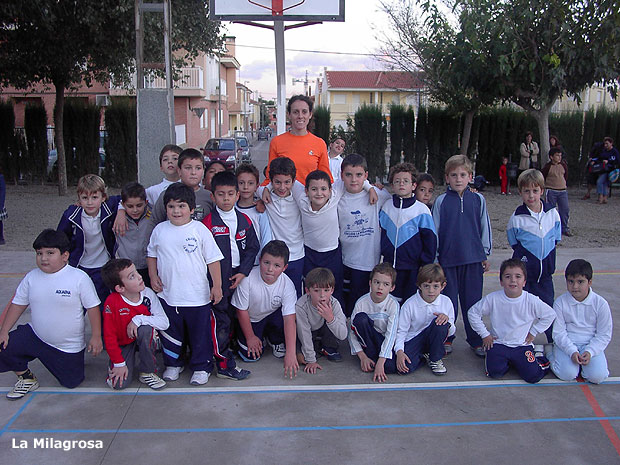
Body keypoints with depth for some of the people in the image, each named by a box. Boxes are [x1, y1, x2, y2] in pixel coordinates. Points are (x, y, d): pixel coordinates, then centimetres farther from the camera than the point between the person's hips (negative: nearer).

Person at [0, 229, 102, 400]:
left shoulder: (79, 278, -17)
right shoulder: (31, 277, -5)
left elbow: (93, 307, -12)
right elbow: (18, 304, 4)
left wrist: (96, 337, -12)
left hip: (69, 346, -3)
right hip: (34, 336, 3)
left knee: (72, 383, 4)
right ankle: (26, 378, 11)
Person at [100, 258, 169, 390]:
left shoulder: (147, 293, -18)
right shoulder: (112, 303, -24)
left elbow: (164, 322, -22)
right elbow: (109, 336, -15)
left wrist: (138, 319, -32)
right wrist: (119, 363, -13)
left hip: (145, 340, 1)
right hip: (123, 344, -1)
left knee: (145, 329, -34)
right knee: (120, 383, -17)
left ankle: (147, 373, -13)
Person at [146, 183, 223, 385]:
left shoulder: (200, 230, -8)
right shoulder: (160, 230, 1)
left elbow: (213, 259, -4)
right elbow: (151, 254, 16)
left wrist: (217, 285, -6)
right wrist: (153, 277, 5)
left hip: (198, 296, -3)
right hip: (167, 295, 3)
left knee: (200, 333, 9)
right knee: (171, 332, 17)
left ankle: (201, 367, 26)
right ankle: (173, 364, 37)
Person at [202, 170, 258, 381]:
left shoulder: (244, 220, 6)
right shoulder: (208, 222, -7)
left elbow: (252, 247, 9)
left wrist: (243, 272, -3)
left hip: (238, 277, 5)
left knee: (232, 318, 13)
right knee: (221, 320, -3)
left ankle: (222, 350, 31)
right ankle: (225, 365, 5)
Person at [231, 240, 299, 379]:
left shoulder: (287, 284, -27)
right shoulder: (247, 279, -32)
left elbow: (289, 319, -31)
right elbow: (242, 310, -17)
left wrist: (290, 354, -36)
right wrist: (250, 337, -7)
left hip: (273, 316, 1)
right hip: (250, 320, -1)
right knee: (251, 356, -13)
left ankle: (275, 341, 5)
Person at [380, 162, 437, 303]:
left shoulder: (422, 210, -5)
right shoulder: (386, 207, 5)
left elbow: (430, 240, -3)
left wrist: (426, 265, -5)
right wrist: (383, 251, 8)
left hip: (413, 269, -3)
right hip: (389, 266, 3)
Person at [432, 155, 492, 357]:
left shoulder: (478, 200, 4)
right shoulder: (442, 201, 0)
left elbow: (485, 227, 9)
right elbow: (435, 230, 3)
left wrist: (485, 254, 9)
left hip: (473, 258, 1)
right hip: (448, 258, -1)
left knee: (473, 300, 7)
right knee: (449, 301, 8)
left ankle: (476, 340, 21)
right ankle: (446, 339, 21)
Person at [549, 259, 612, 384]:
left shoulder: (600, 303, -7)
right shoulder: (560, 303, -8)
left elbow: (604, 335, -3)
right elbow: (559, 333, -7)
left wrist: (590, 352, -17)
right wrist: (572, 351, -21)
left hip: (591, 344, 1)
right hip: (566, 344, -1)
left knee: (597, 376, -20)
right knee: (567, 374, -21)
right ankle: (551, 354, 8)